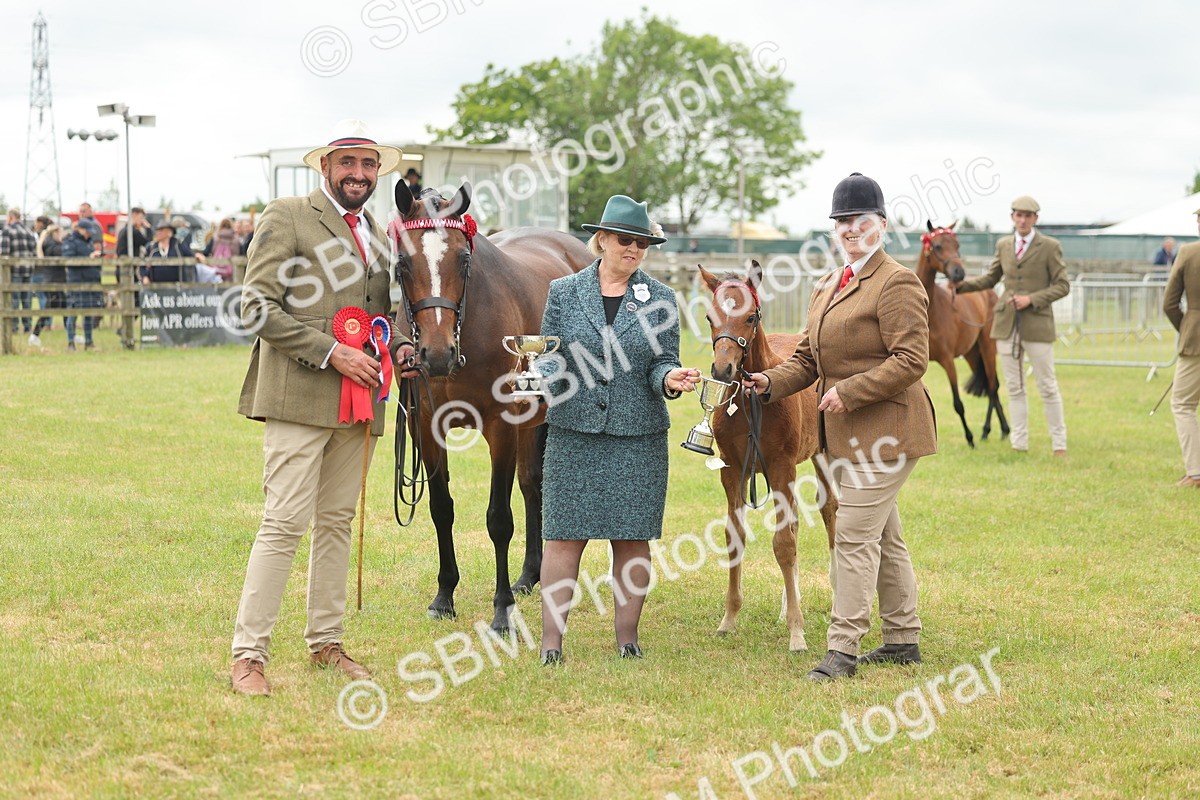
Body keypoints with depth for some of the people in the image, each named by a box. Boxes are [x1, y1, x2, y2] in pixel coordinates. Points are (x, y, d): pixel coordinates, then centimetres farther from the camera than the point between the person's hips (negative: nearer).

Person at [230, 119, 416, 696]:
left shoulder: (378, 235, 18)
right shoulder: (287, 218, -5)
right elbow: (258, 308, -12)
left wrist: (398, 348, 7)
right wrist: (330, 352, -17)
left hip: (359, 402, 7)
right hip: (300, 396, -7)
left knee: (337, 522, 12)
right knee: (285, 521, -10)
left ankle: (325, 642, 21)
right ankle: (248, 654, -6)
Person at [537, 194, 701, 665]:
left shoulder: (659, 299, 5)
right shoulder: (564, 292, 5)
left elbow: (661, 363, 4)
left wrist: (670, 379, -18)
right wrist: (545, 374, -15)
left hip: (638, 435, 1)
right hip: (573, 431, -1)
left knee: (633, 538, 5)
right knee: (564, 535, -2)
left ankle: (627, 637, 15)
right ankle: (551, 640, 2)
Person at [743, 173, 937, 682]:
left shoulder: (896, 284, -13)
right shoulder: (825, 290, 17)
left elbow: (910, 361, -19)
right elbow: (806, 357, 18)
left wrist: (848, 392, -23)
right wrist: (771, 383, -1)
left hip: (884, 430, -9)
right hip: (846, 434, 10)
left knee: (854, 536, -10)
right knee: (883, 537, 16)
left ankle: (843, 649, -6)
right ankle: (903, 639, 25)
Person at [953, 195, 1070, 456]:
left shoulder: (1050, 246, -4)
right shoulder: (1003, 245, 9)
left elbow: (1062, 286, -5)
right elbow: (991, 278, 18)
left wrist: (1032, 299, -17)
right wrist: (962, 285, 2)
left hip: (1037, 324, -4)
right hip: (1007, 324, 4)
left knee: (1047, 386, 2)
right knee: (1014, 387, 8)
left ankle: (1059, 444, 10)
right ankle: (1019, 444, 14)